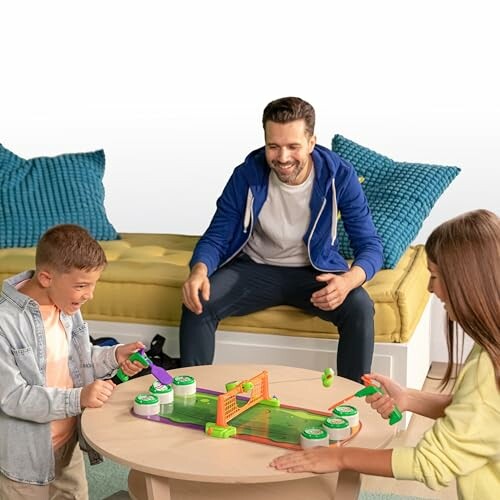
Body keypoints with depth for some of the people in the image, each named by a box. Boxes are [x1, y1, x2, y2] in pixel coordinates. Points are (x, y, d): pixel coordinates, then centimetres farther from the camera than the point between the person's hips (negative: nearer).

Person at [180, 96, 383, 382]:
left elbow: (370, 245, -14)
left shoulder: (339, 176, -17)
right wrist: (199, 270, -34)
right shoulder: (247, 175, -15)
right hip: (255, 268, 1)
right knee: (198, 303, -24)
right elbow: (216, 238, -9)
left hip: (315, 271, 0)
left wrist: (348, 280, -38)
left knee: (360, 307, -29)